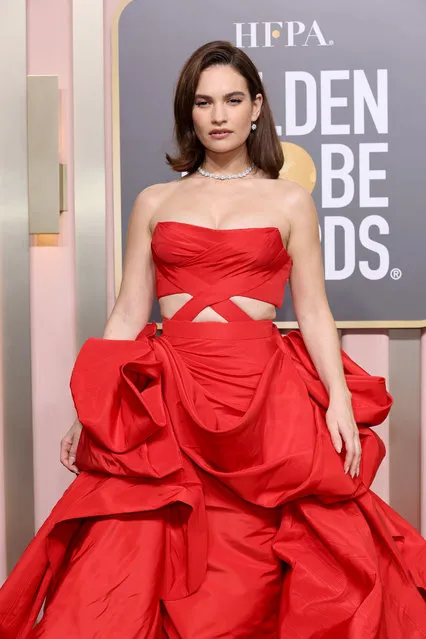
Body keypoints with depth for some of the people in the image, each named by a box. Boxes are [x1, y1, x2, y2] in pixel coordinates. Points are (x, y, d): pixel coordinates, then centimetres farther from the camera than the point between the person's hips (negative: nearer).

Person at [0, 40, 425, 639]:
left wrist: (340, 398, -7)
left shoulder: (290, 201, 11)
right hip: (169, 399, 1)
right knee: (127, 580, -4)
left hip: (263, 395, -1)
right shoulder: (155, 202, 14)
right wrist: (90, 410, 3)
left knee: (251, 585, -1)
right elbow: (128, 314, 11)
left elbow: (314, 313, 7)